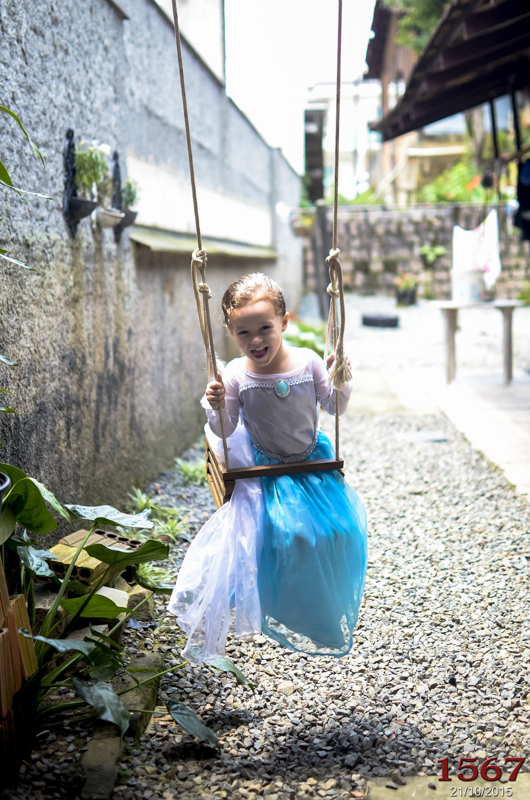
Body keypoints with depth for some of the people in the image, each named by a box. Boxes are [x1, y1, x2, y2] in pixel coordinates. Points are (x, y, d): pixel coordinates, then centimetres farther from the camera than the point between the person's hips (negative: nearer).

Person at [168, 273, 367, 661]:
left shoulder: (308, 363, -13)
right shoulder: (235, 376, -16)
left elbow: (336, 408, 0)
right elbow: (224, 430, -7)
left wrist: (341, 382, -19)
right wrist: (216, 408, -27)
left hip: (313, 462, 2)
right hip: (265, 470, -2)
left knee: (337, 528, -9)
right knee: (281, 532, -20)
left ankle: (325, 611, 19)